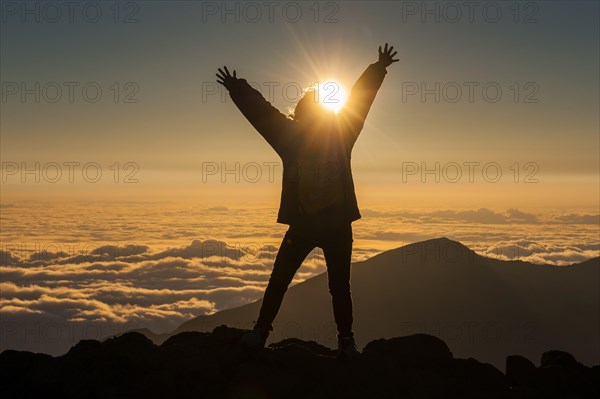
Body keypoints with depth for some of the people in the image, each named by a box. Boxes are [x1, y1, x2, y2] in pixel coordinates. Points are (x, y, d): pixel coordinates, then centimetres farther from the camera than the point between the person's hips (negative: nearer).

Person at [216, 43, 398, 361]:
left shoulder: (341, 135, 1)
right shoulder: (292, 138, 1)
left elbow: (361, 97, 8)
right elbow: (261, 113, 6)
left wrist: (379, 67, 13)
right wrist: (237, 90, 7)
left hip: (338, 226, 0)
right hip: (302, 225, 0)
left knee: (340, 287, 9)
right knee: (278, 280, 4)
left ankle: (346, 341, 21)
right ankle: (261, 330, 19)